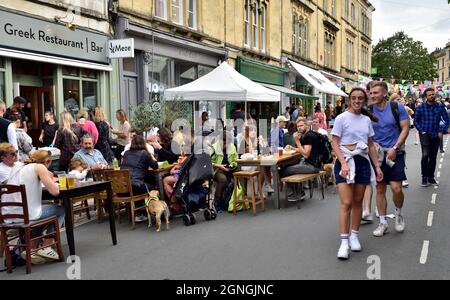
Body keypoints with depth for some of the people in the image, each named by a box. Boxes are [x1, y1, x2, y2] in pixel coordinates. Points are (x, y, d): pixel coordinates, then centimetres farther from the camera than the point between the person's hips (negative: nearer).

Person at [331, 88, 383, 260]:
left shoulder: (367, 120, 11)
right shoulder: (342, 118, -4)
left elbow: (371, 145, 16)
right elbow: (335, 143, -8)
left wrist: (377, 166, 12)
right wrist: (343, 163, -20)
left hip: (363, 161, 5)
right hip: (345, 161, -5)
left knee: (357, 202, 10)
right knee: (346, 203, -10)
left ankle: (354, 236, 23)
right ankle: (344, 242, -5)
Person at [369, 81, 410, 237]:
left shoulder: (397, 107, -5)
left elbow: (405, 129, -5)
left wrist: (394, 148, -14)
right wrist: (372, 142, -10)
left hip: (395, 153, -2)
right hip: (377, 154, 3)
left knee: (396, 188, -11)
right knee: (380, 189, 6)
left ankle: (398, 213, 20)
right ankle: (383, 223, 18)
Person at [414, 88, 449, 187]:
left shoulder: (440, 107, 2)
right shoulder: (421, 107, -3)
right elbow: (415, 121, 4)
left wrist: (441, 131, -3)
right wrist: (422, 131, -5)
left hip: (436, 135, 3)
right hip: (425, 134, -3)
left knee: (433, 157, 9)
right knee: (425, 155, -19)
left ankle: (431, 178, 20)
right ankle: (424, 177, -8)